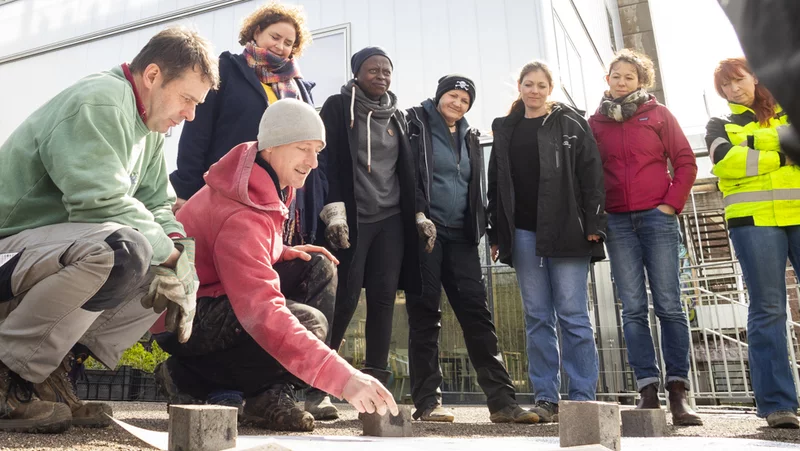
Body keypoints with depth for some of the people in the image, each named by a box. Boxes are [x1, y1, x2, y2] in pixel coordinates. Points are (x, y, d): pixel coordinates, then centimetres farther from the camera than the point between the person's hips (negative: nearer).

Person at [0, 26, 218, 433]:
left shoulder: (146, 128, 11)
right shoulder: (98, 104, -18)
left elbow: (157, 205, 9)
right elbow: (100, 204, -29)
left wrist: (181, 251, -9)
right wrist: (169, 251, -19)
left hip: (46, 253, 10)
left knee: (171, 271, 1)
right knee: (121, 248, -35)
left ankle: (51, 370, 0)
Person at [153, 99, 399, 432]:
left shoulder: (268, 185, 0)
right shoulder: (240, 216, -30)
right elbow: (264, 314, -41)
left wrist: (283, 253, -4)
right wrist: (342, 377, -46)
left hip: (218, 295, 10)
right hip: (184, 317, -10)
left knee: (318, 269, -1)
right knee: (310, 323, -28)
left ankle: (273, 395, -6)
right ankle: (189, 379, -8)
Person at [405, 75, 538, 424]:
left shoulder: (470, 138, 21)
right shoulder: (417, 125, 5)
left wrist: (480, 228, 12)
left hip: (460, 237, 5)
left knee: (477, 314, 0)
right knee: (425, 315, -3)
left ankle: (501, 400, 1)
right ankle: (427, 401, 2)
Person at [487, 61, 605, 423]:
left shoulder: (571, 123, 8)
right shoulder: (504, 129, 17)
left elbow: (591, 175, 0)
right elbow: (495, 184, 15)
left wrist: (593, 225, -9)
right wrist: (496, 234, 8)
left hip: (566, 230, -3)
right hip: (523, 233, 3)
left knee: (572, 315, -3)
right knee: (537, 317, 4)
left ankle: (582, 399, 4)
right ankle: (545, 399, 10)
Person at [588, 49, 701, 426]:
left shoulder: (658, 114, 8)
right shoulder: (596, 122, 12)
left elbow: (685, 162, 5)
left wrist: (672, 203, -5)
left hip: (657, 218, -1)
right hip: (617, 223, 2)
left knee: (669, 305, -3)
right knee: (633, 309, -1)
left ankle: (678, 391, 2)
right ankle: (648, 389, 2)